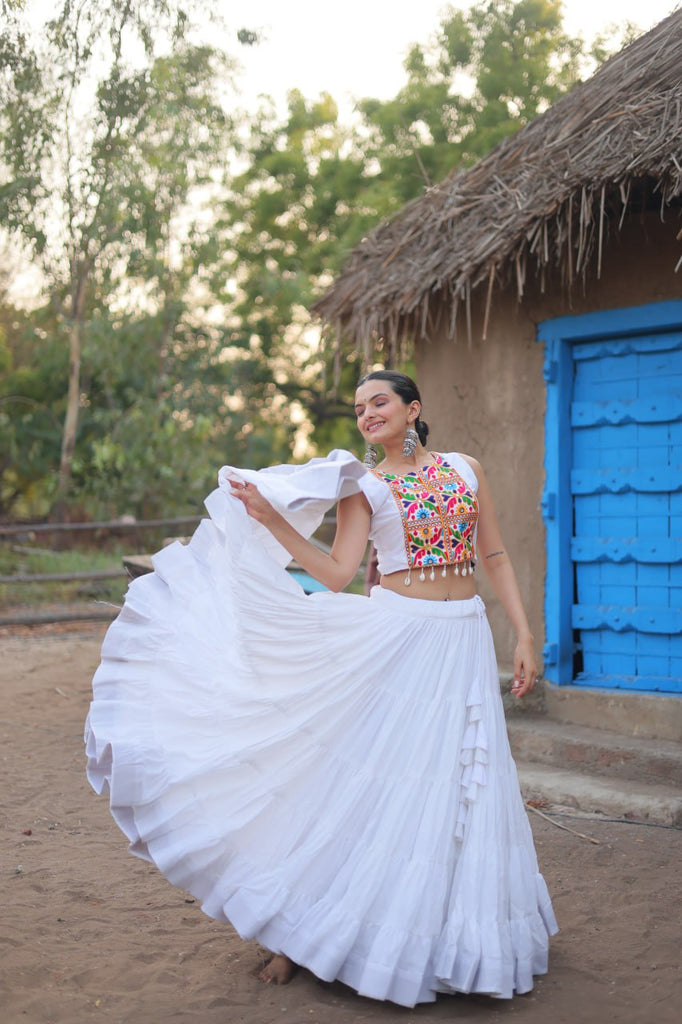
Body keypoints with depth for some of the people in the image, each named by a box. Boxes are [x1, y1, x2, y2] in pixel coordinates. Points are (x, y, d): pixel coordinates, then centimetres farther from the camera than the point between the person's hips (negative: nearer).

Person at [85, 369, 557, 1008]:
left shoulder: (464, 468, 9)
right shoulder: (364, 487, 2)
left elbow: (496, 558, 10)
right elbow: (336, 574, -9)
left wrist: (524, 634, 2)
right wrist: (269, 519, -16)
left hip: (466, 640, 2)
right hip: (397, 637, -2)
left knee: (459, 790, 5)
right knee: (368, 774, -2)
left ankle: (461, 933, 20)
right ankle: (309, 930, 11)